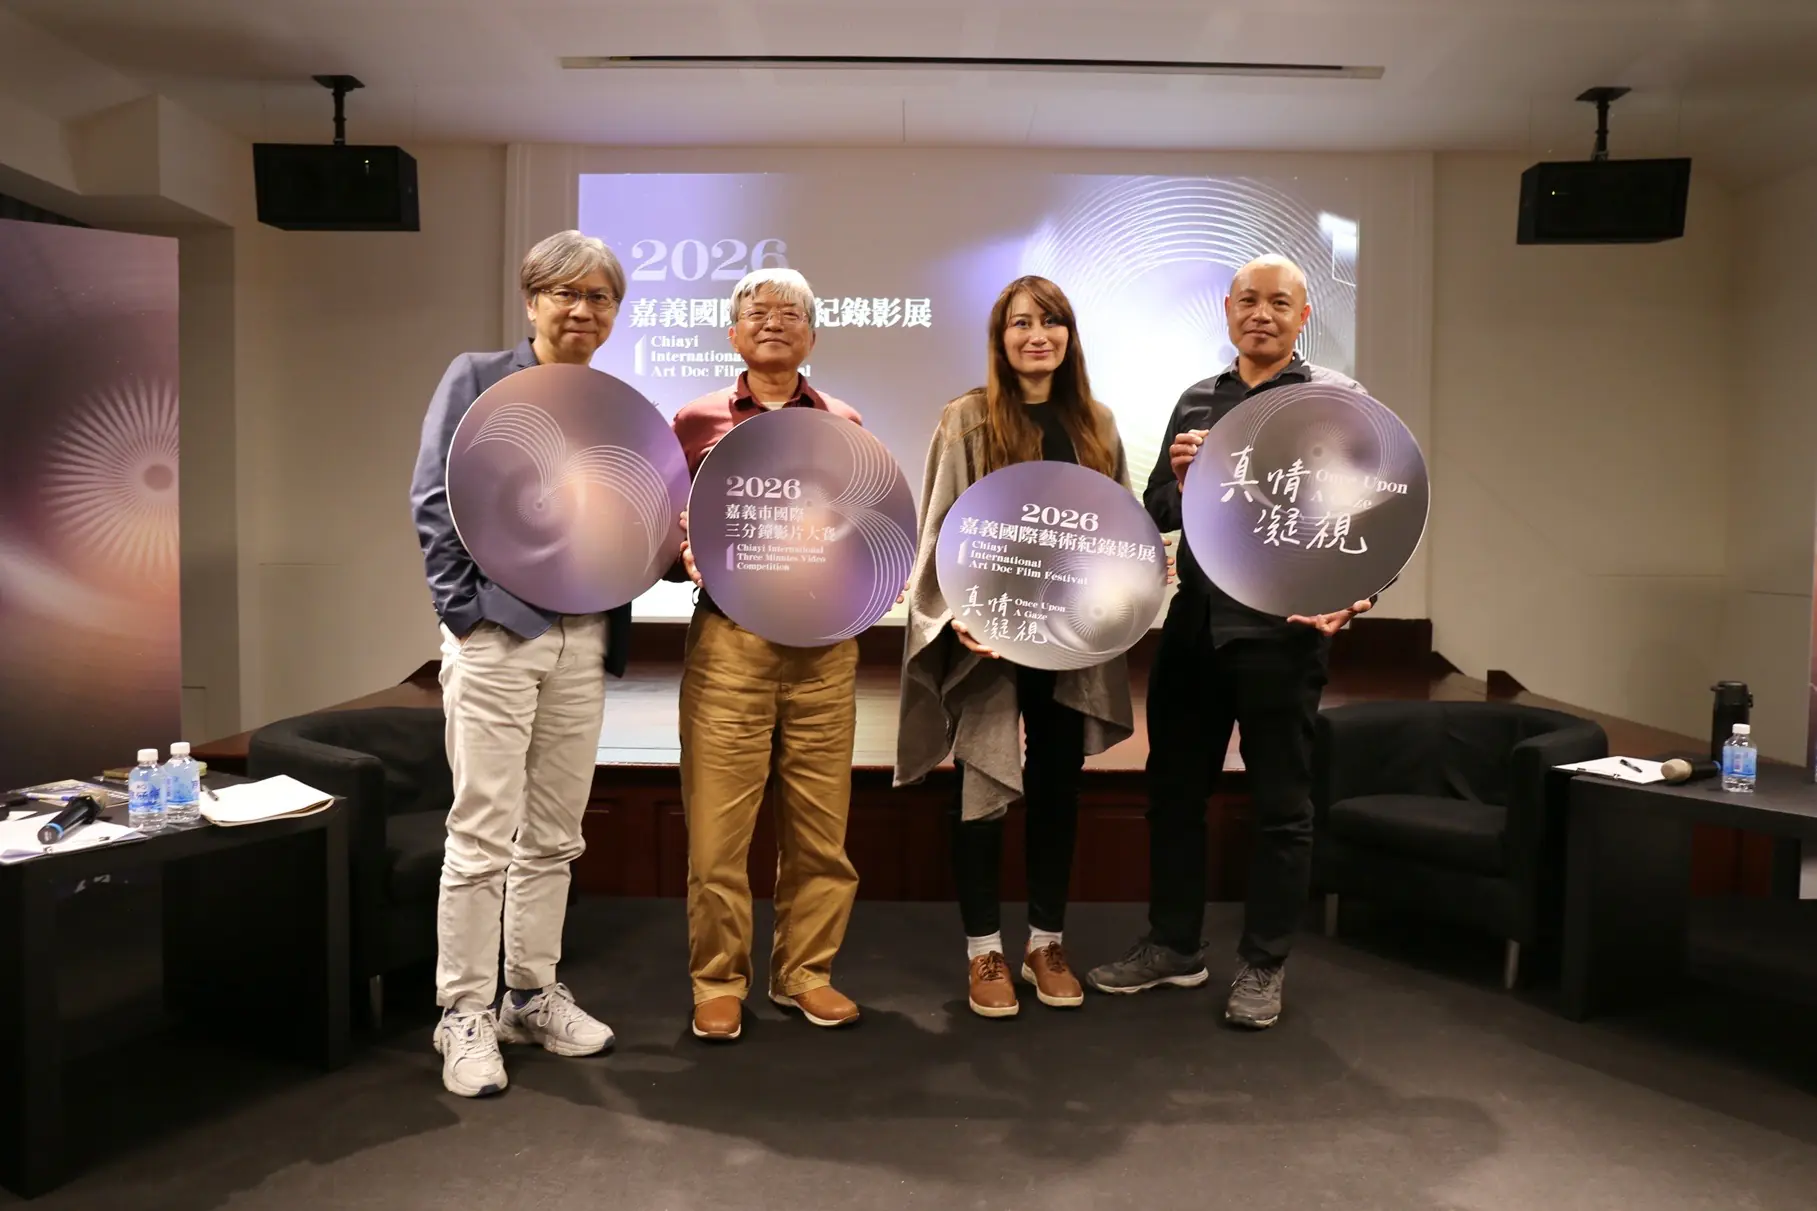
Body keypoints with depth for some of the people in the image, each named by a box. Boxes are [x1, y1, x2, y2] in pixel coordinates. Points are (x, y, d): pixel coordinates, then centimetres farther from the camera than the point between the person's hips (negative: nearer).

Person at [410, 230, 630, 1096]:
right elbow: (434, 501, -4)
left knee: (554, 836, 11)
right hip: (496, 635, -4)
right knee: (481, 835, -2)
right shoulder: (477, 380, 2)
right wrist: (466, 610, -11)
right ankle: (464, 1015, 12)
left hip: (583, 642, 5)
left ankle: (533, 995, 25)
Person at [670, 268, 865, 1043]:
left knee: (819, 825, 8)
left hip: (824, 647, 2)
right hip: (728, 643, -1)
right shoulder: (696, 421, 8)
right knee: (718, 826, 1)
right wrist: (686, 556, -12)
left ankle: (804, 973, 24)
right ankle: (718, 982, 18)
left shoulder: (844, 425, 12)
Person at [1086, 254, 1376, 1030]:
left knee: (1280, 804, 7)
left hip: (1283, 631, -5)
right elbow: (1159, 515, 13)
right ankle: (1174, 945, 30)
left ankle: (1263, 966, 23)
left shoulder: (1338, 401, -2)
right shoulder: (1196, 401, 12)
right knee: (1173, 789, 13)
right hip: (1192, 626, 5)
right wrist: (1178, 478, -8)